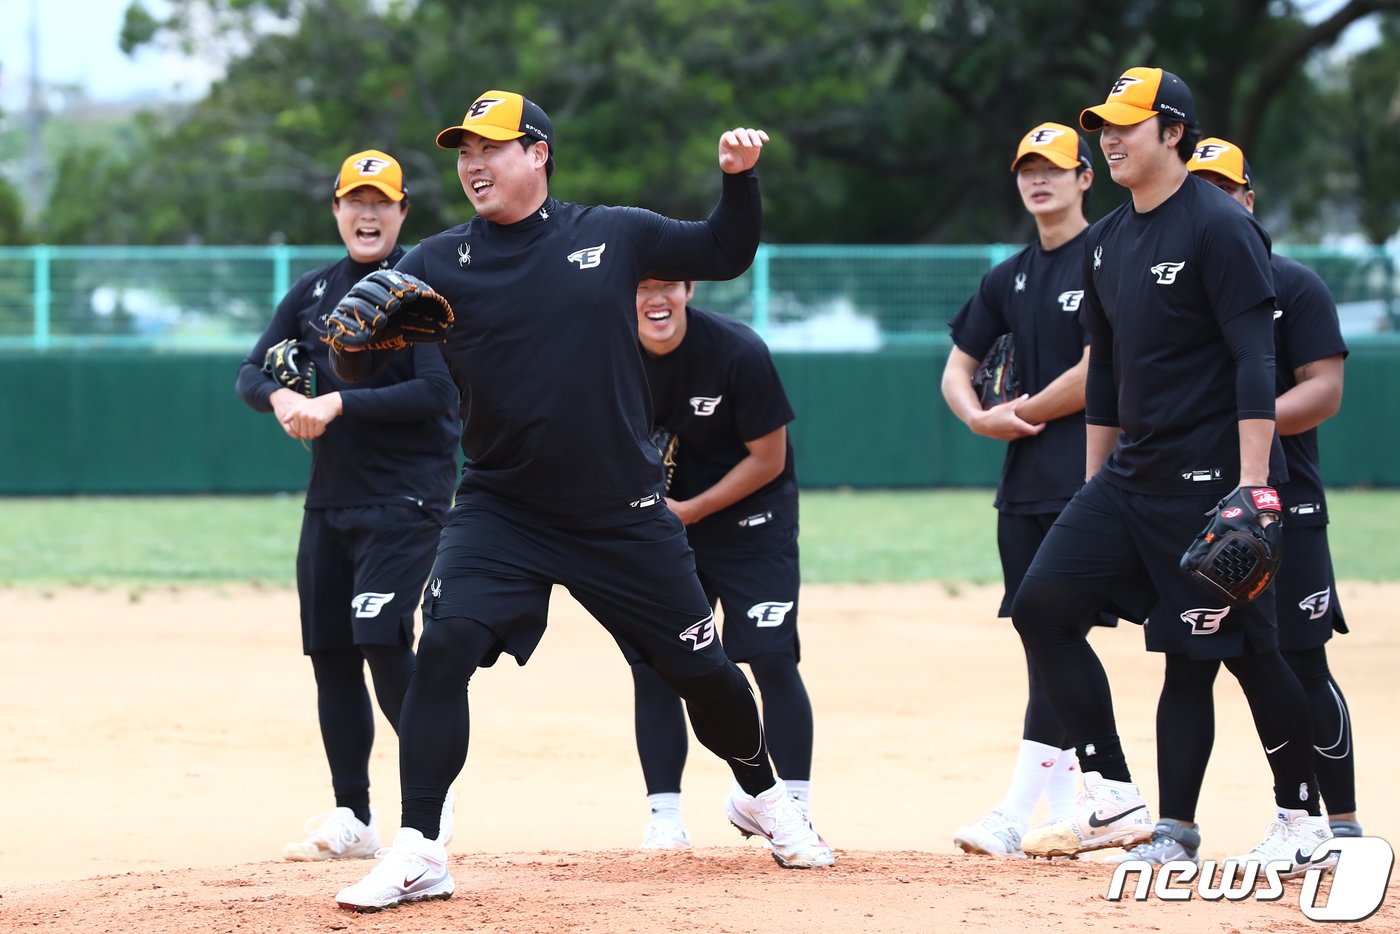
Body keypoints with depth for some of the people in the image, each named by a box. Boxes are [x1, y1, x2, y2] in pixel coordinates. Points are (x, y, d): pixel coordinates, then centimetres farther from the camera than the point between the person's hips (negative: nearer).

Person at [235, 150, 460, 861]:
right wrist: (281, 397, -14)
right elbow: (252, 371, 10)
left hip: (406, 500, -6)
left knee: (383, 642, -18)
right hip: (330, 500, 6)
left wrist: (339, 402, -23)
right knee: (330, 655, 5)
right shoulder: (313, 292, 11)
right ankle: (352, 821, 13)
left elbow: (438, 391, -17)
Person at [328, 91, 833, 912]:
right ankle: (418, 854, -18)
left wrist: (739, 178, -5)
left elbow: (726, 254, 12)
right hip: (501, 512, 0)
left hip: (625, 518, 1)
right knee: (445, 648, -22)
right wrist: (352, 341, -30)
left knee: (701, 668, 9)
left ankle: (763, 796, 38)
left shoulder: (615, 235, 0)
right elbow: (364, 359, -7)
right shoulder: (440, 264, -1)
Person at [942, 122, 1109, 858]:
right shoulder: (1009, 279, 16)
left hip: (1085, 480, -8)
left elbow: (1098, 374, -14)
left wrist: (1025, 411, -4)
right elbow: (958, 366, 19)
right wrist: (981, 418, -2)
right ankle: (1066, 808, 15)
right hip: (1024, 481, 8)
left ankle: (1019, 811, -18)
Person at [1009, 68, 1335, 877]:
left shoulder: (1220, 227, -12)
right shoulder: (1108, 242, 13)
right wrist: (1094, 488, 19)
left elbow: (1254, 363, -17)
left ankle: (1303, 818, 13)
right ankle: (1115, 802, 2)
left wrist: (1252, 485, -24)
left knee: (1247, 650, -3)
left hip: (1210, 480, -8)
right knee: (1043, 605, -1)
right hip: (1132, 478, 8)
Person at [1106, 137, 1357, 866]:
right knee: (1186, 669, 3)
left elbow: (1324, 391, -8)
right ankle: (1176, 828, 7)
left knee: (1302, 669, -3)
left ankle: (1342, 825, 6)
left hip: (1282, 505, -4)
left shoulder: (1294, 286, 1)